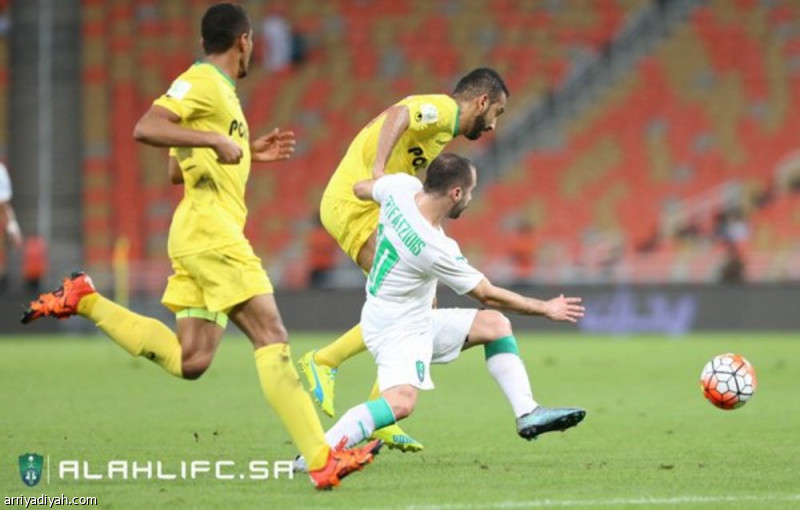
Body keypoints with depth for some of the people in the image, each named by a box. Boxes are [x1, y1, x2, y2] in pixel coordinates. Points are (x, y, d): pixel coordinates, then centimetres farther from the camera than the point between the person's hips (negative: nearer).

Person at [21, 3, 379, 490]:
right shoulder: (202, 81, -7)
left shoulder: (217, 87, 23)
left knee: (189, 362, 4)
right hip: (211, 230, -10)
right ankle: (321, 460, -15)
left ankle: (85, 301, 11)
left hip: (201, 238, 10)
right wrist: (216, 140, -26)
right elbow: (146, 128, -21)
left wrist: (247, 152, 25)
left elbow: (178, 169, 29)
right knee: (272, 336, -12)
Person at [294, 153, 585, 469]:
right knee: (402, 401, -33)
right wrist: (545, 309, -4)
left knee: (495, 325, 13)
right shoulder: (436, 250, -28)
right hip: (396, 328, -10)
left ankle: (527, 414, 11)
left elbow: (361, 189, 14)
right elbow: (487, 295, -15)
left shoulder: (401, 186, -10)